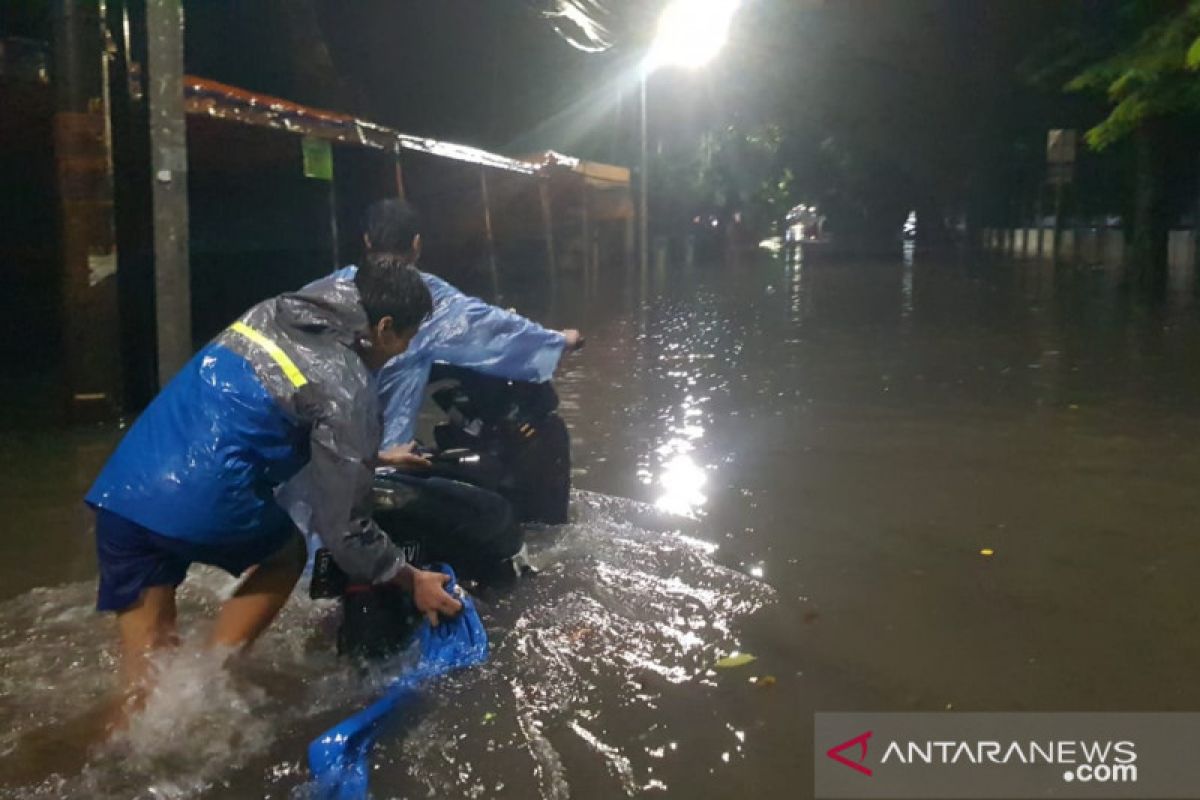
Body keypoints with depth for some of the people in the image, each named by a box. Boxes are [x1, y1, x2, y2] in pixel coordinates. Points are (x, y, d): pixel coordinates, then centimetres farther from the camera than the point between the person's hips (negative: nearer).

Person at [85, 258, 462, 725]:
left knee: (146, 655, 17)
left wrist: (371, 456, 47)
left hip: (119, 490, 7)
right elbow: (344, 529, -2)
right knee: (286, 556, 23)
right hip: (200, 501, -6)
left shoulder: (274, 314, 20)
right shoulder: (347, 390, -3)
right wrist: (411, 580, 13)